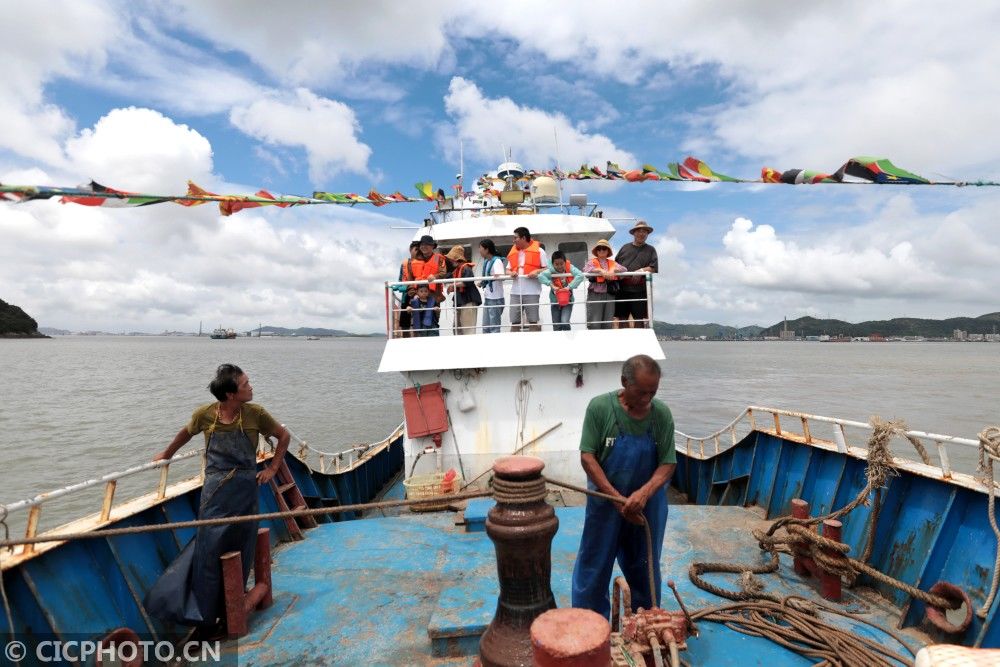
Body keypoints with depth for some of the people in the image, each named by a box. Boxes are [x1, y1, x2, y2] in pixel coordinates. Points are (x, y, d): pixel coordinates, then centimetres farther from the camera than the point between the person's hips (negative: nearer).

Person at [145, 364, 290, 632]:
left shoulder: (255, 414, -9)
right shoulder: (205, 415, -7)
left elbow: (284, 436, 5)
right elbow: (187, 432, 16)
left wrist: (272, 468, 2)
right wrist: (166, 454, 30)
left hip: (245, 490, 0)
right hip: (215, 491, 0)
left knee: (239, 550, 8)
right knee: (209, 549, 2)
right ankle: (204, 612, 17)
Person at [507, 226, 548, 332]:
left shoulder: (538, 251, 3)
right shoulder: (513, 252, 17)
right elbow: (508, 269, 19)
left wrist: (537, 271, -15)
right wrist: (511, 273, -3)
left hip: (531, 291, -4)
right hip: (515, 291, 5)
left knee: (533, 321, -1)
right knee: (514, 322, 5)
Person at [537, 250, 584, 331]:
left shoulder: (570, 268, -13)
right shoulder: (551, 270, -13)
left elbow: (580, 275, -29)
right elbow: (540, 276, -30)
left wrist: (569, 286, -35)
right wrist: (551, 285, -36)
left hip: (568, 300, -1)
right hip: (555, 301, 2)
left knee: (565, 322, -19)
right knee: (556, 327, 8)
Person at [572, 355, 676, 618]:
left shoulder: (662, 414, -9)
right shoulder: (600, 407, -17)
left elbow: (668, 463, -7)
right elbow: (587, 457, -15)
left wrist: (644, 493, -25)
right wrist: (617, 498, -20)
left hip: (648, 504, 3)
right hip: (606, 502, -2)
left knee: (645, 569, 19)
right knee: (594, 568, 9)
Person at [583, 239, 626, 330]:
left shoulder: (613, 263, 16)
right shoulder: (592, 262, 7)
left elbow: (624, 269, 2)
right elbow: (586, 270, -12)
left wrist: (613, 270, -14)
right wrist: (600, 270, -19)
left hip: (610, 294, 3)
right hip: (595, 294, -3)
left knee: (608, 324, 7)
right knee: (594, 324, -8)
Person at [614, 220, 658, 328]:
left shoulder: (650, 250, 12)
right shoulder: (625, 247, 19)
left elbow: (654, 268, 1)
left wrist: (642, 270, -16)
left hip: (640, 290, -2)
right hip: (622, 288, 2)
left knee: (639, 318, 0)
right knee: (621, 317, 5)